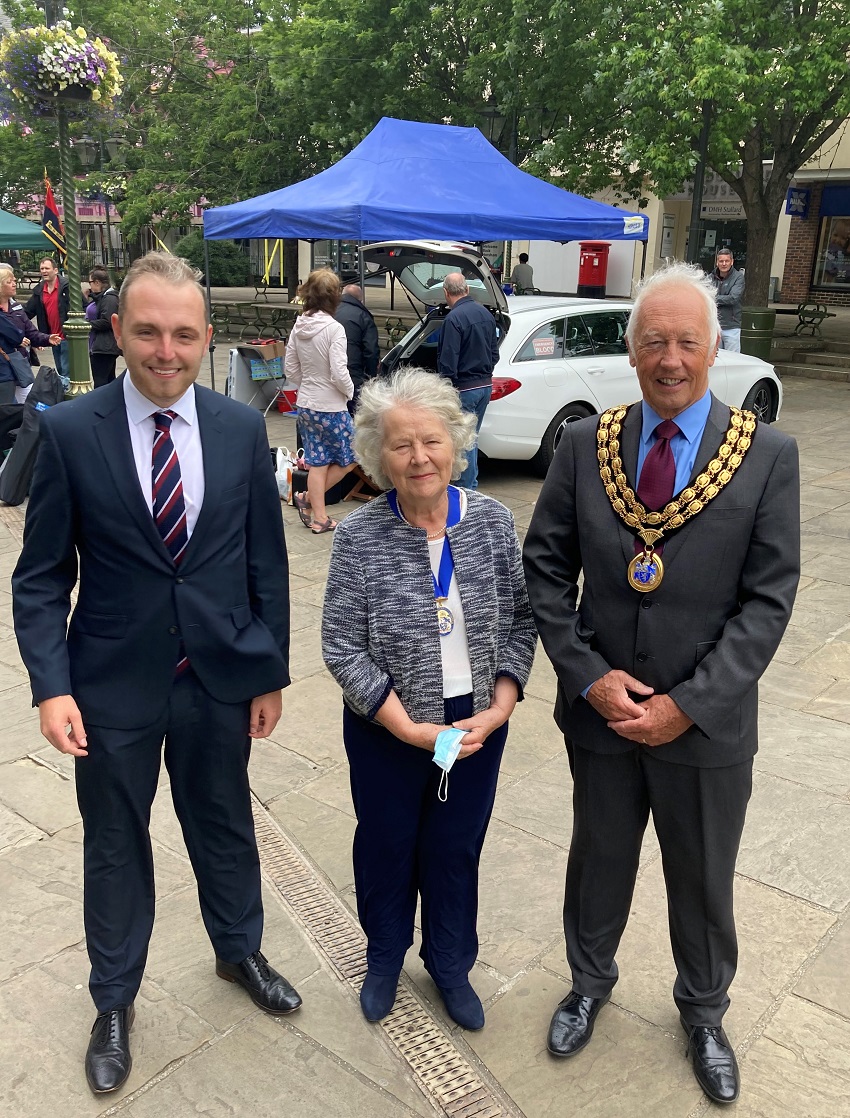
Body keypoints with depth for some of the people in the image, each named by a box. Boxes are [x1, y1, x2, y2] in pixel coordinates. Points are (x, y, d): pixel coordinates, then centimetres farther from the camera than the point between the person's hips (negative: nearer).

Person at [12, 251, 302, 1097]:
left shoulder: (242, 427, -4)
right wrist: (52, 686, -15)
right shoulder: (69, 432, -10)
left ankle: (239, 952, 48)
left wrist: (272, 672, 3)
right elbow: (41, 576, -6)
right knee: (115, 845, 16)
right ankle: (114, 1001, 39)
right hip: (113, 685, -1)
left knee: (225, 826, 20)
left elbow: (266, 561, 1)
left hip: (221, 678, 2)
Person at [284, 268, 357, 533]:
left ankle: (318, 517, 19)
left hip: (305, 405, 7)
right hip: (331, 407, -7)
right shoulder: (334, 329, -18)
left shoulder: (298, 327, 2)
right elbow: (339, 373, -22)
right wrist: (350, 391, -4)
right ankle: (308, 498, 15)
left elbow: (290, 369, 8)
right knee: (349, 458, 12)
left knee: (317, 462, 13)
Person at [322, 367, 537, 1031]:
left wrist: (499, 709, -13)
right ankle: (385, 960, 46)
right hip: (387, 729, -1)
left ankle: (451, 965, 44)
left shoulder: (493, 522, -8)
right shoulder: (359, 537, -15)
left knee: (457, 849, 18)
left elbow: (520, 621, -2)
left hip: (477, 724, 2)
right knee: (387, 846, 18)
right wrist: (410, 728, -18)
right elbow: (343, 648, -14)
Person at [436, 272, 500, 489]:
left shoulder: (453, 319, -18)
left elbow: (448, 362, -20)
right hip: (485, 385, 8)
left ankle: (468, 489, 5)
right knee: (471, 437, 18)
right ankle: (471, 484, 26)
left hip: (464, 388, -8)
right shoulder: (485, 313, 9)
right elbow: (494, 353, 16)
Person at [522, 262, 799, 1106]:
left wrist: (687, 705, -16)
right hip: (601, 712, 1)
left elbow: (767, 600, -10)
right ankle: (589, 983, 50)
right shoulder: (585, 444, -4)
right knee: (598, 864, 21)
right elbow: (546, 571, -1)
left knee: (703, 885, 19)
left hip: (708, 725, -1)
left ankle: (703, 1015, 47)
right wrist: (589, 676, -12)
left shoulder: (767, 456, -8)